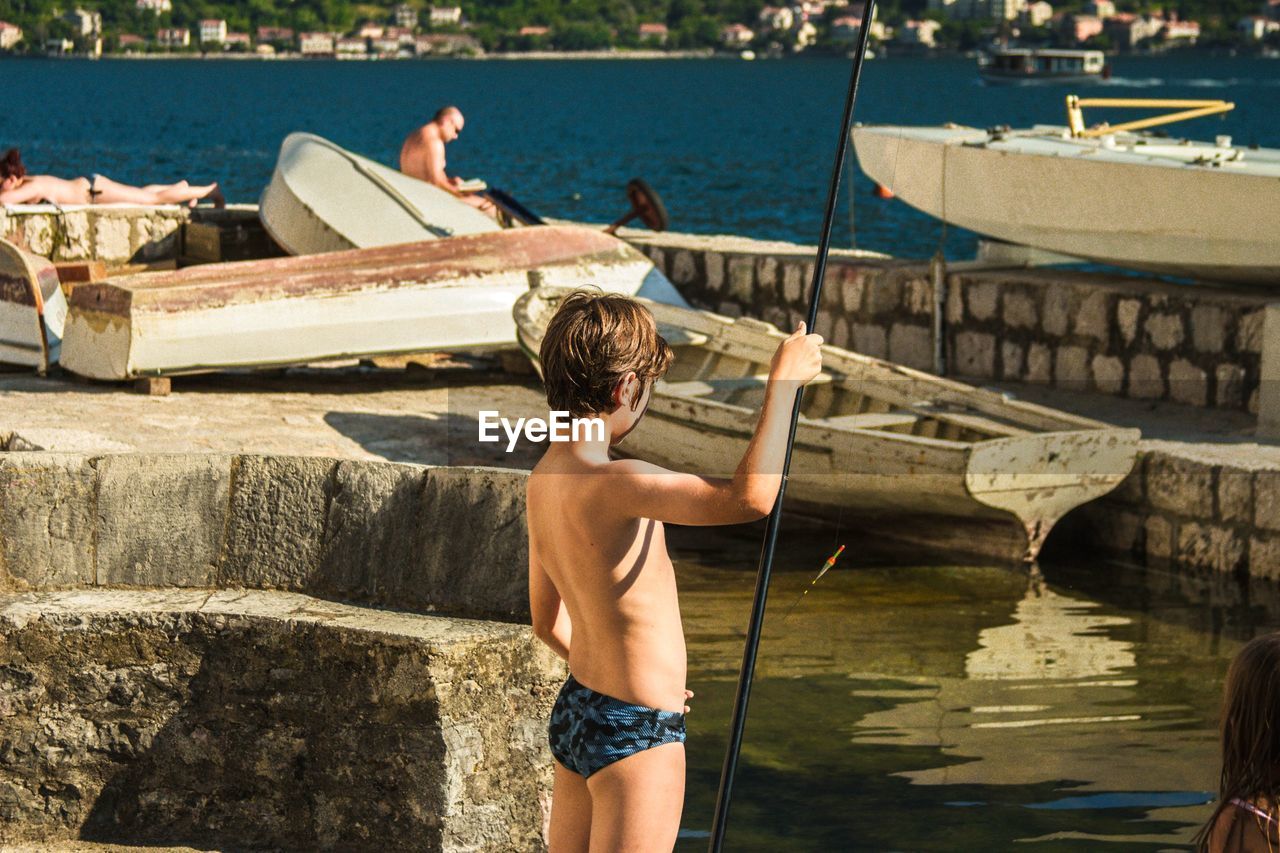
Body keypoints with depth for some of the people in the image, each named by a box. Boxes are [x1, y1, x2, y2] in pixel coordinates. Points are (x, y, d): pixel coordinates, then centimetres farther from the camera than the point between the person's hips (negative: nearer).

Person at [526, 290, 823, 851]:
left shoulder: (543, 479, 5)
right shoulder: (609, 483, -25)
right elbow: (750, 497, -35)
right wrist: (782, 382, -24)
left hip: (576, 711, 9)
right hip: (634, 735, -9)